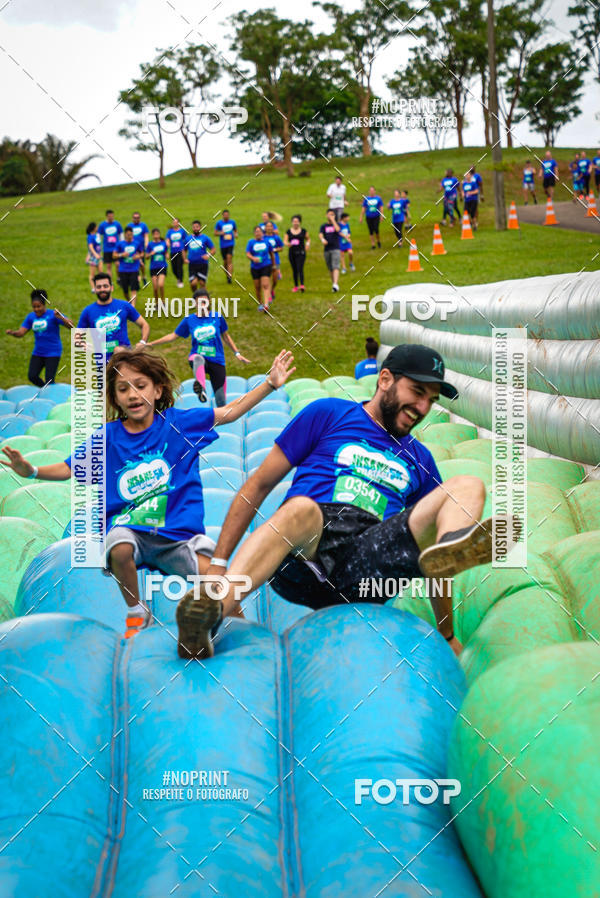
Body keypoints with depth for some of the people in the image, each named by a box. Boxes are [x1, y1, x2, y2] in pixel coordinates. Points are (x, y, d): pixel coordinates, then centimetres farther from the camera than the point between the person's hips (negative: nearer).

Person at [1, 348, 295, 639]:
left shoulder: (177, 422, 4)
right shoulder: (107, 437, 6)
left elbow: (230, 412, 1)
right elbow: (67, 469, 5)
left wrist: (270, 384, -7)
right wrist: (30, 470, -14)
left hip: (177, 532, 0)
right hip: (129, 527, 1)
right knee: (120, 547, -36)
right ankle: (136, 613, -6)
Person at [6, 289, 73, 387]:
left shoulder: (52, 314, -10)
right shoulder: (31, 317, 4)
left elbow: (70, 325, -18)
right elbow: (21, 333, 2)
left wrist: (60, 317, -36)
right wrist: (12, 333, -20)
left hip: (53, 353, -5)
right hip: (38, 352, 5)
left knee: (49, 381, -8)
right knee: (32, 376, -3)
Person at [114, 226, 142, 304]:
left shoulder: (136, 244, 5)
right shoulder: (120, 244, 1)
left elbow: (141, 253, 19)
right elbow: (114, 255, 3)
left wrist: (138, 256, -4)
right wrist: (122, 255, -14)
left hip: (134, 270, 0)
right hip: (123, 270, 0)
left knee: (134, 290, -12)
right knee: (125, 290, 8)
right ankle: (128, 302, 34)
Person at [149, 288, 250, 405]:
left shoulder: (217, 317, 3)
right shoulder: (189, 320, 3)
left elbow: (226, 336, 17)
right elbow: (173, 336, 12)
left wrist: (237, 353, 15)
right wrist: (150, 344, 10)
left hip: (217, 361, 2)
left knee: (221, 402, -6)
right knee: (198, 359, -42)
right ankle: (200, 388, -68)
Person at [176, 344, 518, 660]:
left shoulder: (419, 459, 28)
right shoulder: (329, 414, 17)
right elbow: (260, 484, 12)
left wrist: (447, 634, 23)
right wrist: (218, 563, 3)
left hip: (368, 565, 3)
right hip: (300, 559, -3)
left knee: (468, 486, -10)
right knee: (301, 508, -38)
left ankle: (454, 547, -46)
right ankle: (215, 606, -61)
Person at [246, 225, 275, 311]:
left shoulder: (266, 241, 4)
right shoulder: (251, 242, 0)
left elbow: (271, 253, 16)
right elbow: (248, 254, -9)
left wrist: (273, 263, 22)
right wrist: (253, 258, -29)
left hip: (266, 266, -1)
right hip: (255, 268, 1)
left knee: (265, 285, -15)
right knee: (257, 287, 7)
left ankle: (266, 304, -25)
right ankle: (260, 304, 25)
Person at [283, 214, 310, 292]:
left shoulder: (303, 231, 3)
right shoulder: (288, 231, 6)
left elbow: (308, 238, 15)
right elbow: (285, 241, 1)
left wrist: (308, 243, -6)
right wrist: (287, 244, -22)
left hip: (301, 253, -2)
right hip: (292, 253, 2)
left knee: (300, 269, -16)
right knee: (294, 270, 8)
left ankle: (302, 285, -23)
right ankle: (296, 286, 19)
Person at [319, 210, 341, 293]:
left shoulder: (336, 224, 7)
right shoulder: (323, 226, 9)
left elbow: (337, 229, -18)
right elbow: (320, 235, -8)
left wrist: (333, 220, -9)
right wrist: (322, 239, -31)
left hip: (336, 249, -3)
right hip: (326, 249, 3)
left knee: (335, 267, -17)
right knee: (330, 269, 9)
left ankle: (335, 284, -29)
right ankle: (333, 284, 22)